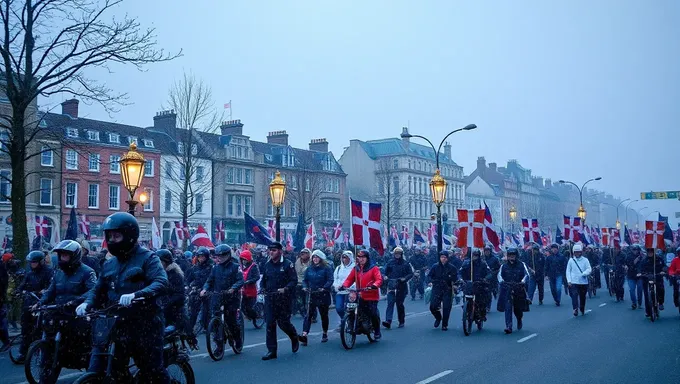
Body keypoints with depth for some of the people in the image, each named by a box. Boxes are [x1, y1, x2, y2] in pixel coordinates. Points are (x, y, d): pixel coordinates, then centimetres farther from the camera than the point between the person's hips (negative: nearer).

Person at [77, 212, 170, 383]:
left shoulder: (147, 258, -5)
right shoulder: (109, 264, 15)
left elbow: (162, 282, -19)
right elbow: (97, 290, 17)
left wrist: (136, 295, -36)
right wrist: (87, 303, -5)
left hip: (144, 326, -5)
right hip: (115, 326, 6)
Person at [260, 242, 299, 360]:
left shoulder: (288, 264, -6)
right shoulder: (267, 265, 10)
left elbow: (294, 280, -10)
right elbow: (263, 280, 20)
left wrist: (285, 289, -24)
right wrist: (262, 288, 0)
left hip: (284, 298, -4)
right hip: (270, 298, 5)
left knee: (283, 323, 1)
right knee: (270, 324, 0)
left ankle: (295, 338, 32)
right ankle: (271, 351, 6)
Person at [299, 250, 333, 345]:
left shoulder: (326, 268, -5)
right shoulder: (309, 269, 9)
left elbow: (330, 280, -13)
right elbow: (305, 280, 12)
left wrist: (324, 288, -27)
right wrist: (305, 287, -8)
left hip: (323, 296, -3)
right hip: (311, 295, 3)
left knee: (324, 315, 11)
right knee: (308, 315, -11)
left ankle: (325, 334, 28)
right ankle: (304, 335, -20)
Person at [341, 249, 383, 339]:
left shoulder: (373, 268, 0)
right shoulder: (356, 269, 15)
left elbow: (379, 279, -9)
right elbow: (350, 279, 9)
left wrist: (374, 285, -28)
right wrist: (344, 285, -10)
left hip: (371, 296, -4)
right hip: (360, 296, 4)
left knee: (373, 313, -7)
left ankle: (377, 332, 8)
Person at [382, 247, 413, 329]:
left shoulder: (405, 263, 3)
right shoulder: (390, 262, 9)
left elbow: (411, 273, 3)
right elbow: (386, 272, 21)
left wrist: (405, 278, -12)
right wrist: (386, 277, 3)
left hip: (402, 286, -1)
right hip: (391, 286, 1)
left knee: (399, 304, 5)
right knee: (390, 302, -12)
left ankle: (401, 321, 20)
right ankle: (388, 321, -21)